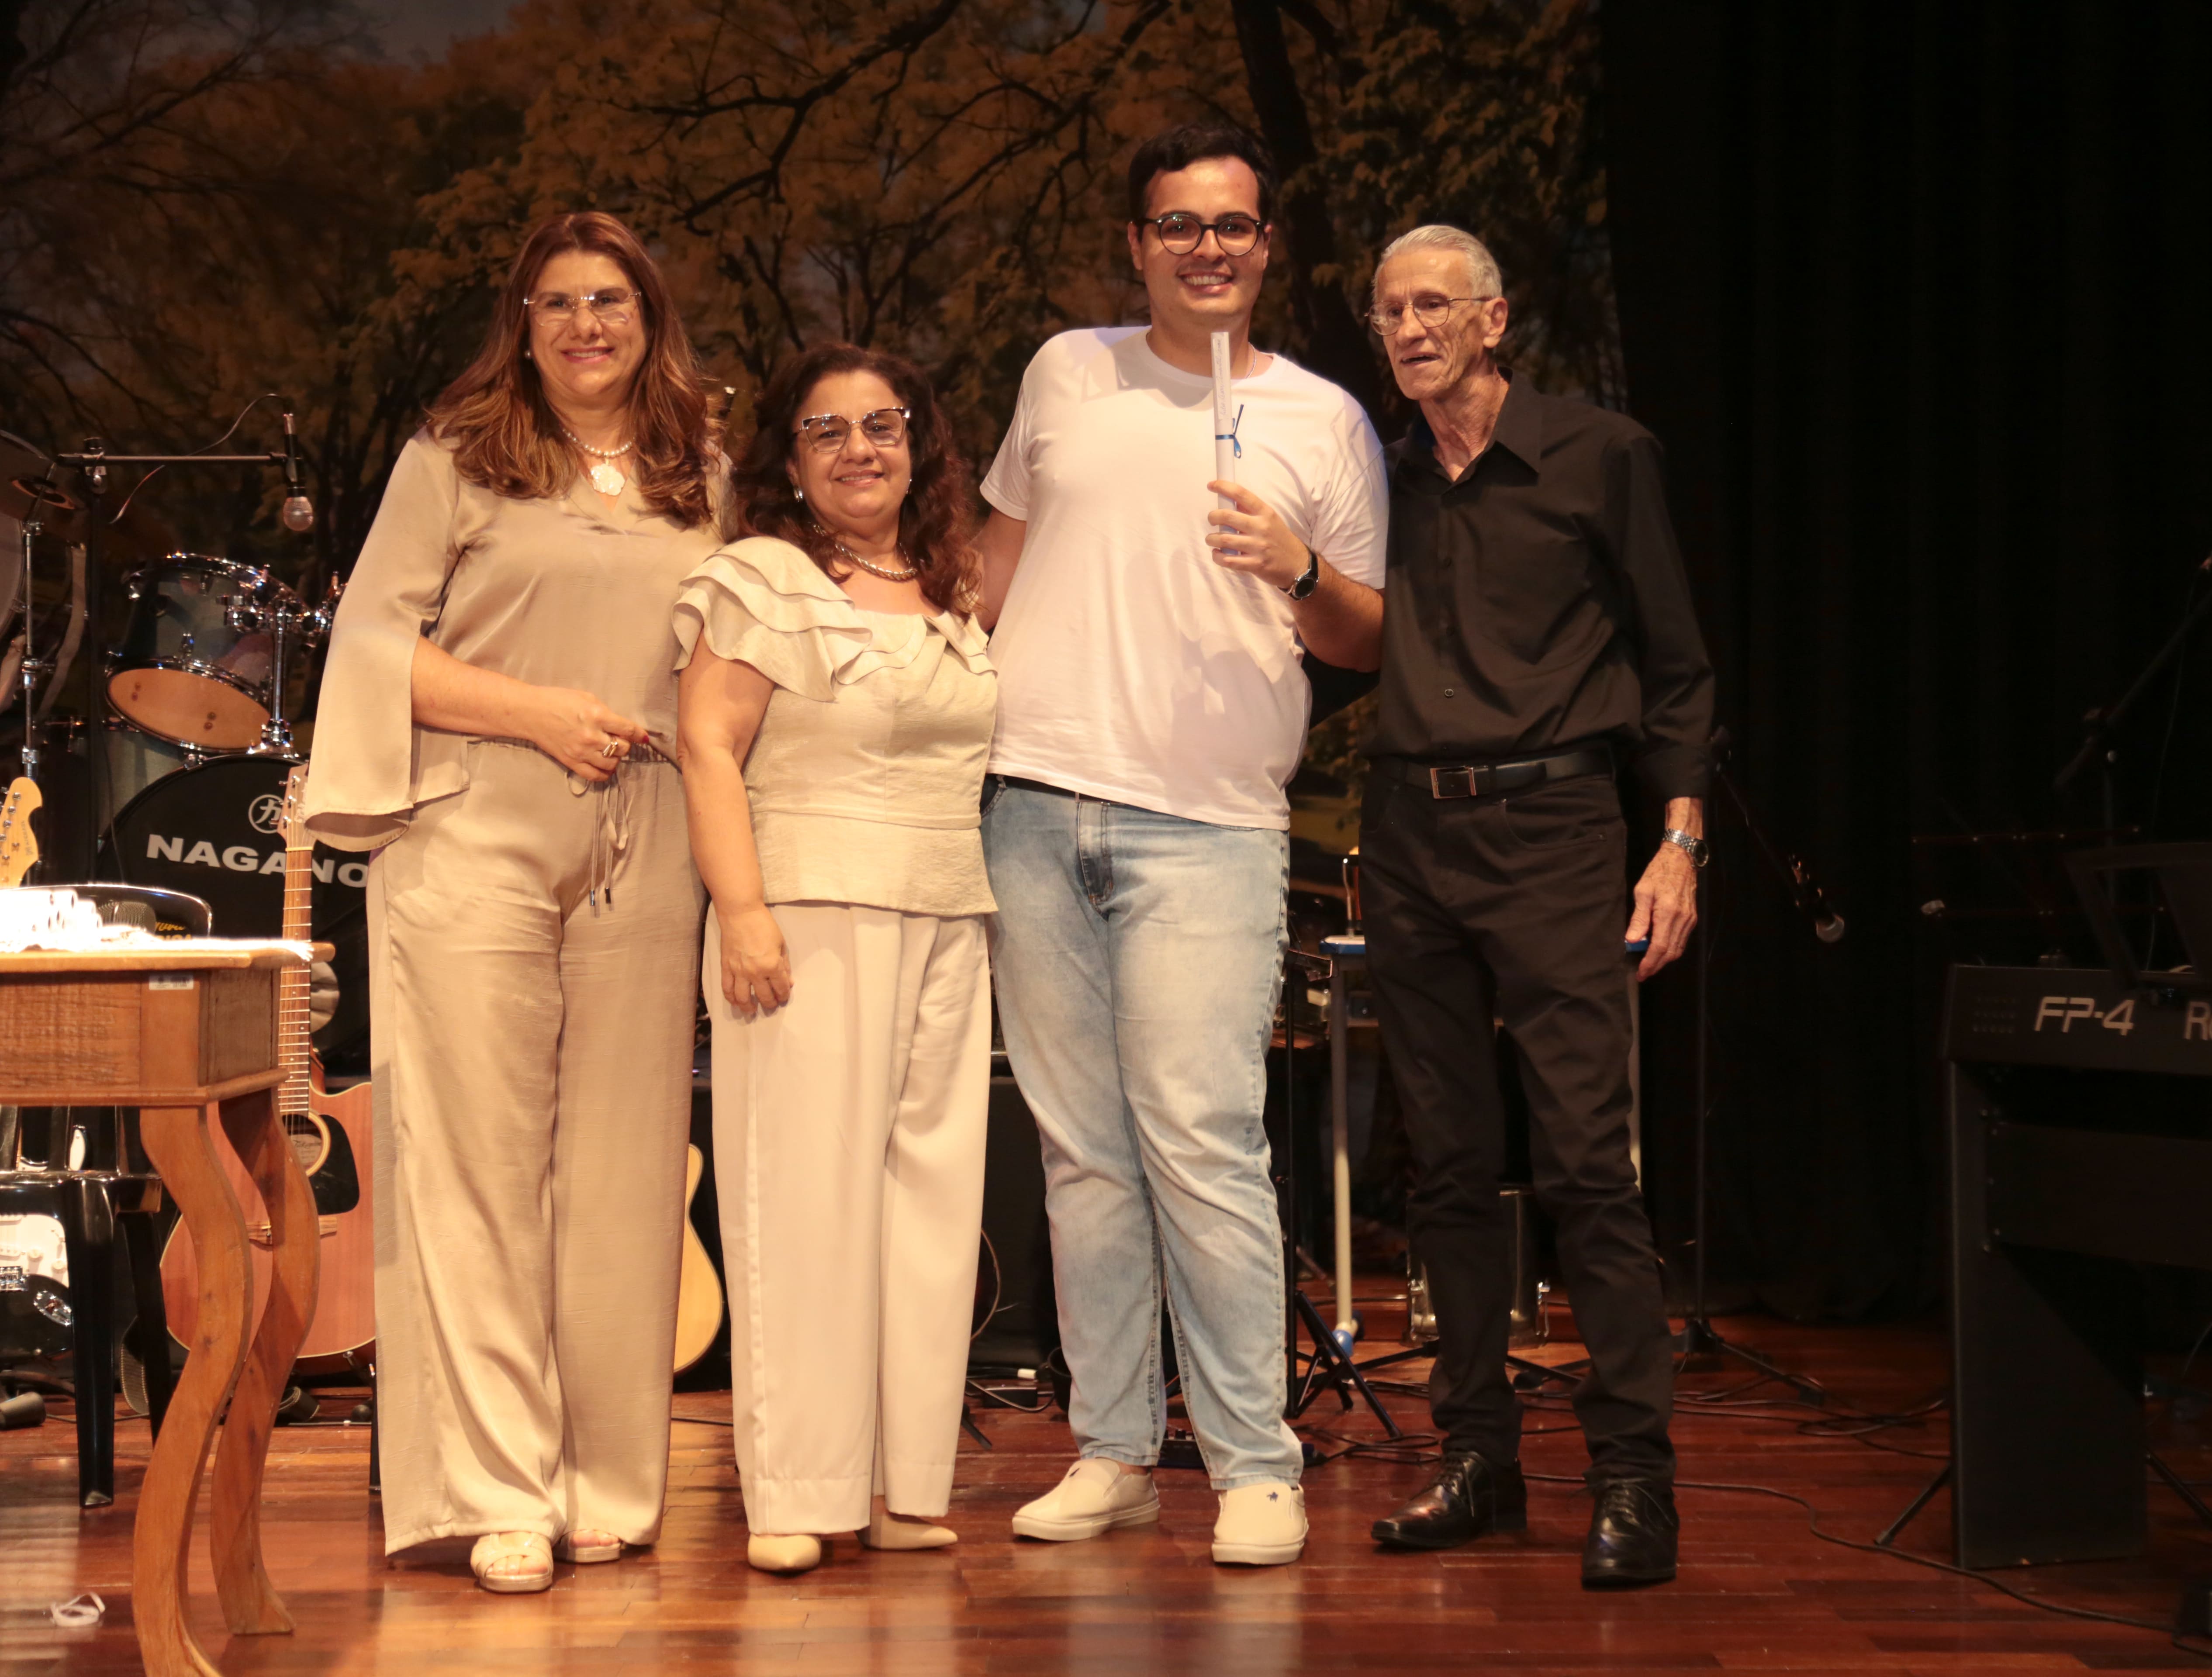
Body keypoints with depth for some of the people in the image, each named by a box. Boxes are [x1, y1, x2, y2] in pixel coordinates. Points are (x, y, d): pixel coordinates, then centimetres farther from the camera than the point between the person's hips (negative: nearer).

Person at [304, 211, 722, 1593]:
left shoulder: (701, 481, 16)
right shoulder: (457, 462, 7)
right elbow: (374, 636, 1)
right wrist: (537, 712, -10)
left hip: (644, 857, 3)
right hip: (474, 842, -3)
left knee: (623, 1169, 3)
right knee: (477, 1163, -5)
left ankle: (607, 1485, 10)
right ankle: (496, 1494, -2)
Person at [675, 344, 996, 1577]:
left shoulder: (954, 597, 18)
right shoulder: (761, 582, -1)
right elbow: (710, 751, -8)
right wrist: (743, 910, -17)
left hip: (950, 922, 6)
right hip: (814, 916, -6)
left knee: (930, 1190, 4)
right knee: (807, 1188, -6)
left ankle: (901, 1484, 9)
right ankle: (796, 1497, -2)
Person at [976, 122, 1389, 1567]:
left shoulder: (1322, 419, 7)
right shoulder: (1066, 373, 14)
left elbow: (1369, 643, 8)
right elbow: (1003, 554, 25)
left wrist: (1299, 570, -11)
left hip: (1210, 821, -3)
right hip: (1038, 809, 3)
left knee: (1204, 1144, -12)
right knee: (1081, 1149, 5)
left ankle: (1256, 1466, -6)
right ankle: (1112, 1451, 12)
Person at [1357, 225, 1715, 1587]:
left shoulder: (1602, 456, 2)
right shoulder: (1380, 479, 13)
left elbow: (1676, 665, 3)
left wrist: (1682, 839, -4)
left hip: (1551, 825, -4)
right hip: (1411, 835, 4)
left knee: (1587, 1156, -11)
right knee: (1449, 1161, 7)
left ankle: (1634, 1480, -7)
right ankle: (1479, 1459, 15)